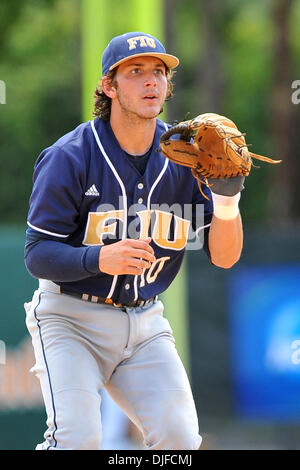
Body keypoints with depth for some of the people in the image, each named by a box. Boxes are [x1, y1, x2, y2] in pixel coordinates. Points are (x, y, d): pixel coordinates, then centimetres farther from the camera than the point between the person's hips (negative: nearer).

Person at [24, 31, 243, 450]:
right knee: (79, 438, -22)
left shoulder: (185, 157, 0)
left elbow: (223, 257, -3)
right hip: (71, 319, -4)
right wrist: (100, 259, -33)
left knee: (180, 438, -8)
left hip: (146, 324, 4)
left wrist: (227, 198, -23)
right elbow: (38, 255, -14)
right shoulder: (69, 157, -12)